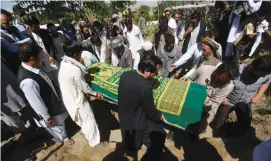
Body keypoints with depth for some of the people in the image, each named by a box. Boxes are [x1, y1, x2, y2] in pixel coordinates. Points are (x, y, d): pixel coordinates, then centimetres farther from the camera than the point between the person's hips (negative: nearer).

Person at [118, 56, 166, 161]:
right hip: (136, 122, -7)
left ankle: (129, 147, 66)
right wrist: (160, 116, 2)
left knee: (130, 136, 37)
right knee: (160, 135, 17)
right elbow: (150, 110, -20)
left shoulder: (125, 74, -14)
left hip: (123, 115, 8)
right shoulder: (145, 87, -36)